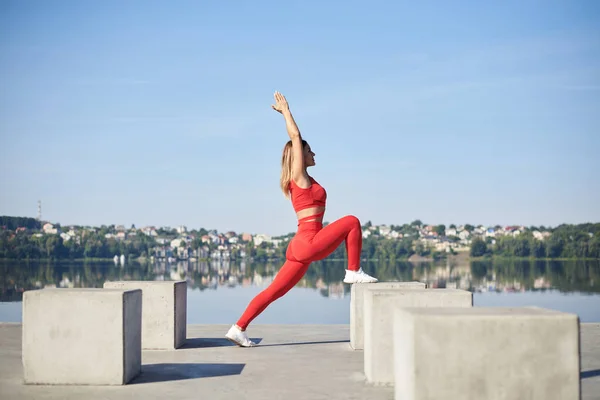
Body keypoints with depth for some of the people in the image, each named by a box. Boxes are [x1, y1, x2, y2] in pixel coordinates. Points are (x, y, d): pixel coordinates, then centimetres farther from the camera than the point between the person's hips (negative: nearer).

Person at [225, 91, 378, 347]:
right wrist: (285, 110, 2)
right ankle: (353, 272, -1)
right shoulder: (299, 177, -5)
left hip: (300, 248, 9)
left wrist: (284, 113, 28)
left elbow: (295, 138, 26)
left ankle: (238, 329, 3)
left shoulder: (301, 179, 17)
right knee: (352, 222, -4)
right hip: (308, 243, -9)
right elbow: (295, 136, -6)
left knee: (273, 292, 6)